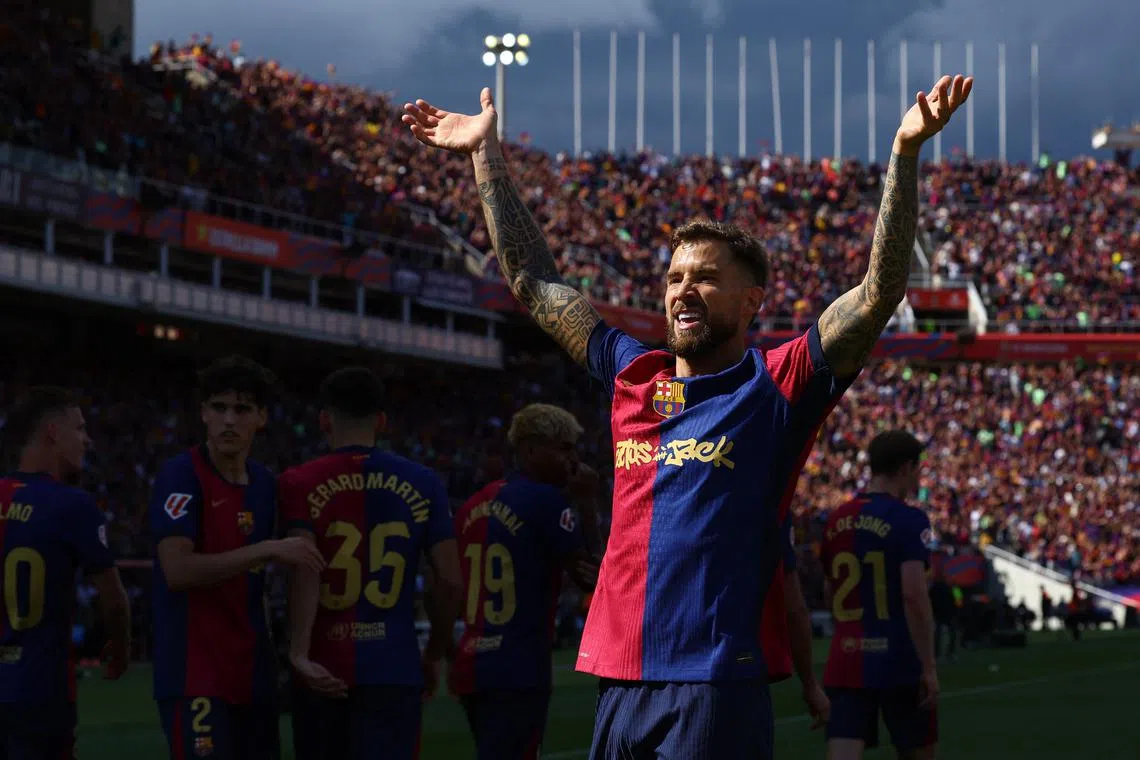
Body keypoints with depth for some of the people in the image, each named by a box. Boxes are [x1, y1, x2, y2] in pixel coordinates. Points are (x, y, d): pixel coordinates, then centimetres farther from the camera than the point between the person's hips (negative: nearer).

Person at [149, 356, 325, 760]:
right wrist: (268, 550, -23)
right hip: (196, 676, -7)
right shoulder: (180, 477, -9)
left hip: (252, 673, 7)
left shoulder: (265, 485, 13)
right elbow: (177, 571, -21)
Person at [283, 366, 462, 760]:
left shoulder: (301, 484, -1)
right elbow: (449, 581, 4)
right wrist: (433, 657, 16)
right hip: (395, 671, 0)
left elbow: (305, 571, -14)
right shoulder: (422, 484, 5)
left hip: (325, 673, 0)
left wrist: (299, 653, -21)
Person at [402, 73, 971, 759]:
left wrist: (906, 151, -17)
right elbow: (535, 282, 24)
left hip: (716, 693, -5)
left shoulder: (775, 387, 0)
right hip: (620, 684, 6)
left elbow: (881, 291, -9)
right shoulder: (634, 377, 14)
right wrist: (486, 154, 26)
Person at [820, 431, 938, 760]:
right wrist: (929, 666, -15)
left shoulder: (836, 521, 10)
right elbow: (913, 595, -18)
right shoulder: (908, 520, -10)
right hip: (898, 661, -4)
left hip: (846, 662, 5)